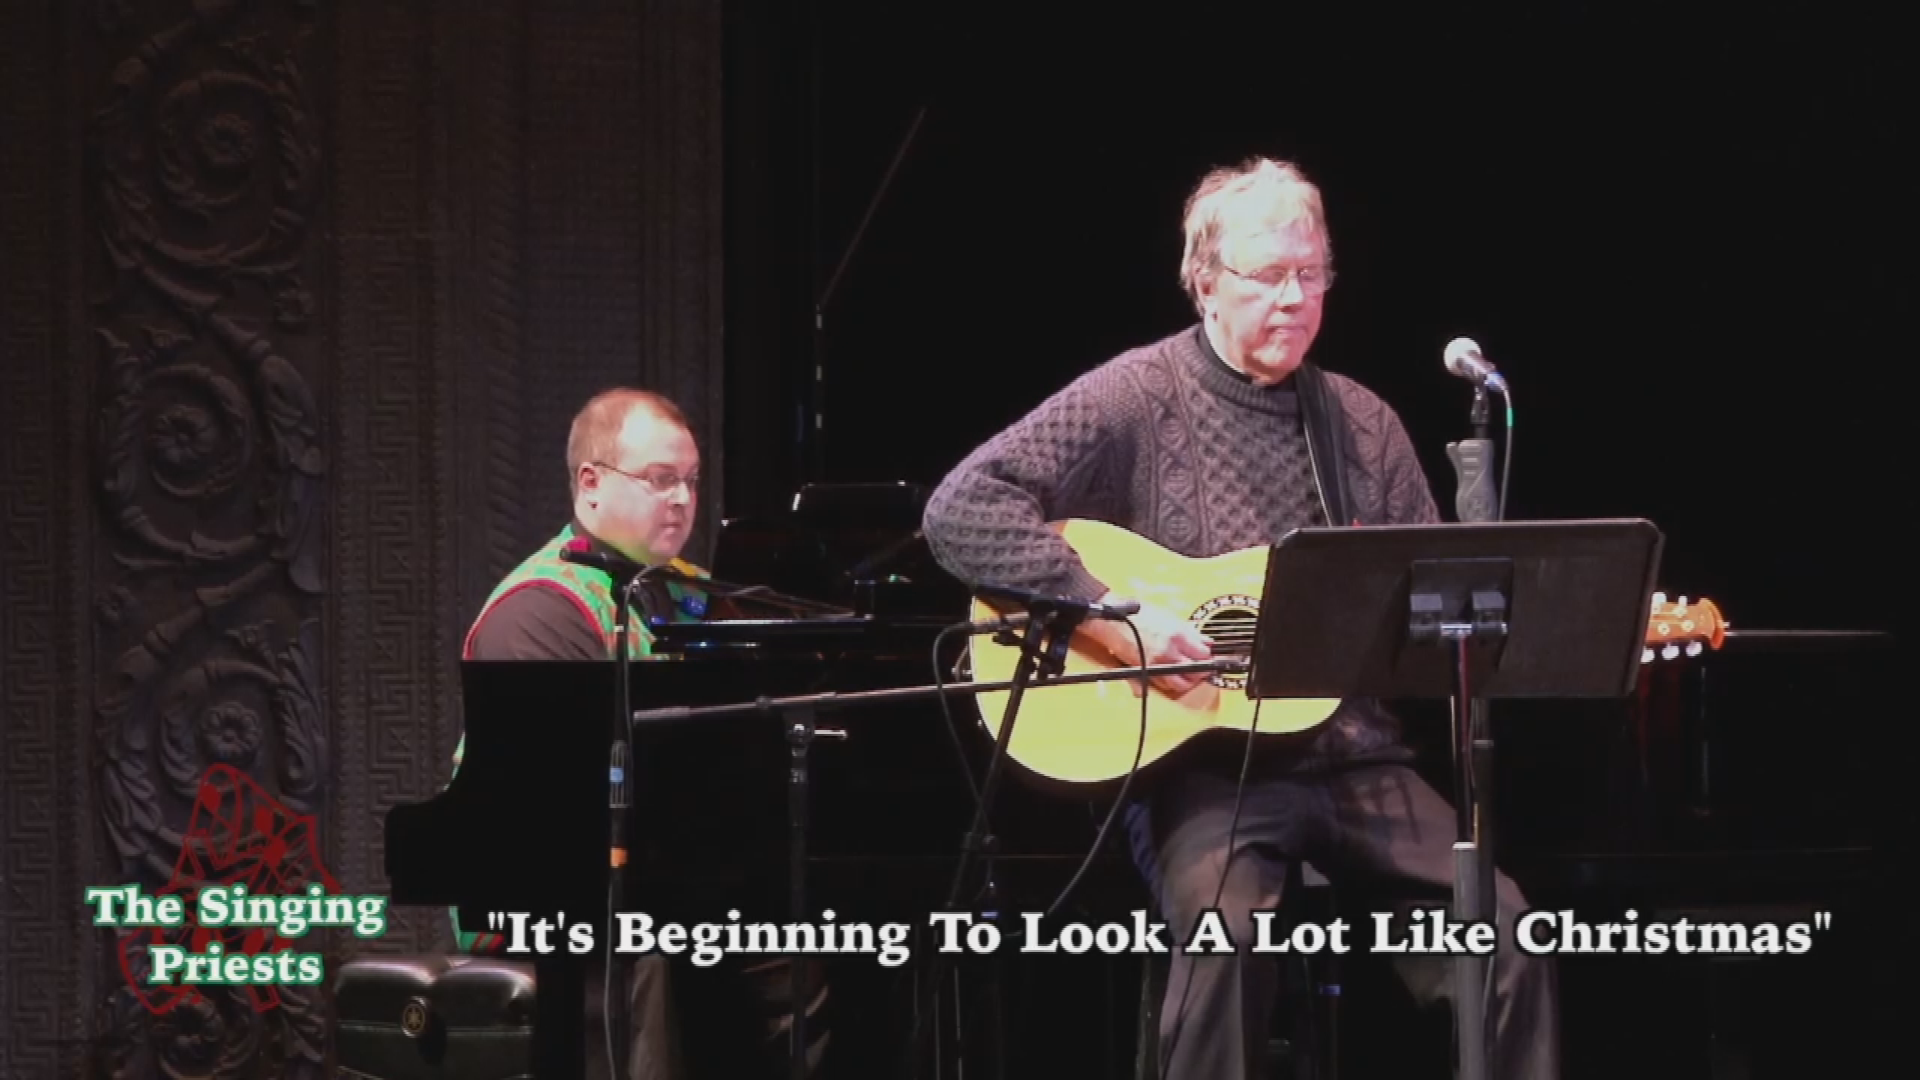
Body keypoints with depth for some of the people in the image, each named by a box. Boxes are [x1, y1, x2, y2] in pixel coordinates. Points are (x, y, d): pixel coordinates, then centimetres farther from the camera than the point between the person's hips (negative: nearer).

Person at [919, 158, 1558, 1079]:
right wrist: (1112, 615, -20)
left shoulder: (1364, 424, 13)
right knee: (1228, 925, -34)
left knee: (1501, 925, -17)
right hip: (1198, 761, -4)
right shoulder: (1136, 400, -3)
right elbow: (961, 511, -12)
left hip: (1351, 756, 4)